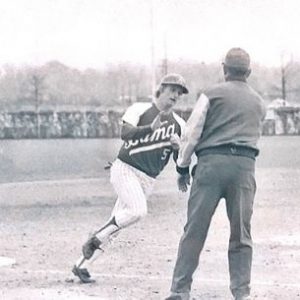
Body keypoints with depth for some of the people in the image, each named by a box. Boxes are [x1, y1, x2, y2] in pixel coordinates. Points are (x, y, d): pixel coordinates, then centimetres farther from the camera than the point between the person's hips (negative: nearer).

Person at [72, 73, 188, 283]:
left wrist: (178, 147, -14)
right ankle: (94, 240, -12)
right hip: (125, 169, -5)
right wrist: (151, 128, -37)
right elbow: (125, 133, -22)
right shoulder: (140, 109, -4)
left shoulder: (178, 125, 9)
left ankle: (82, 265, 12)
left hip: (147, 180, 5)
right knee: (138, 211, -29)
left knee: (114, 228, 4)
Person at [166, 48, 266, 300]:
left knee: (195, 230, 0)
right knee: (241, 234, 7)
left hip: (211, 162, -2)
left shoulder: (212, 94, 6)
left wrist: (182, 167, 9)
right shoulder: (259, 103, 19)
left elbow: (192, 132, 2)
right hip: (244, 165, 2)